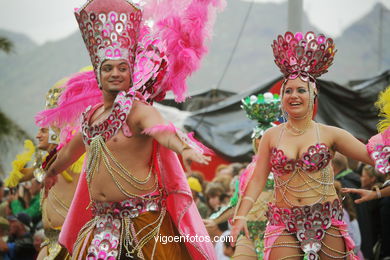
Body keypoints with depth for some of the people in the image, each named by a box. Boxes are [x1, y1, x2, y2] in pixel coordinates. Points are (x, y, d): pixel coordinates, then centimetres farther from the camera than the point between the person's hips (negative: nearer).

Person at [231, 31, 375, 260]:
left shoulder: (329, 134, 2)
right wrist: (241, 215, -3)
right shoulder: (271, 137, 7)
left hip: (327, 223, 0)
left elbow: (372, 155, -1)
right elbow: (258, 180, 6)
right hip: (285, 224, 1)